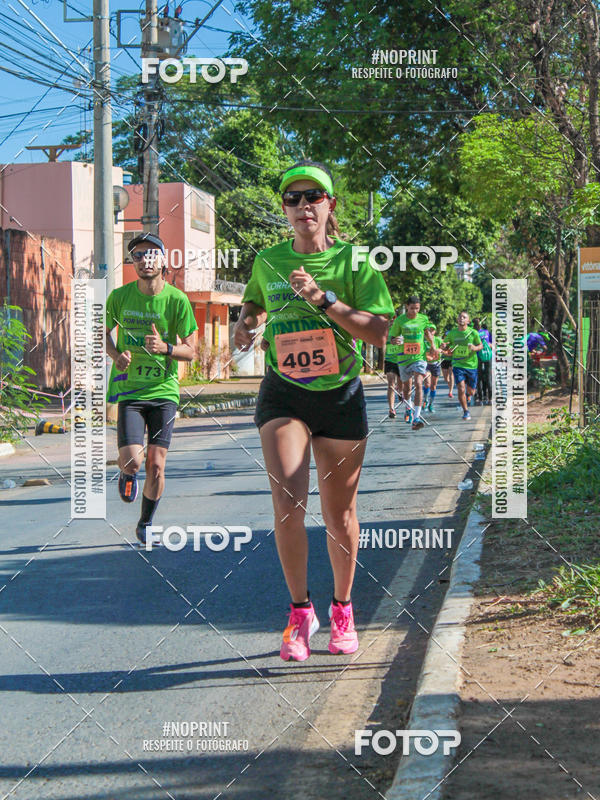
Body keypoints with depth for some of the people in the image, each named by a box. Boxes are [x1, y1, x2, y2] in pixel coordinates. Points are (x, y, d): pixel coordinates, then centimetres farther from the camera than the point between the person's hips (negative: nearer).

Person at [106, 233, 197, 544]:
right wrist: (116, 355, -6)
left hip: (164, 390, 0)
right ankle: (127, 474, 24)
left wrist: (166, 348, -21)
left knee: (156, 465, -1)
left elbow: (190, 350, 0)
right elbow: (104, 333, 15)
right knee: (131, 459, -15)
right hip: (129, 389, 0)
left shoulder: (177, 300, -5)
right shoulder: (119, 296, -2)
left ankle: (146, 524, 22)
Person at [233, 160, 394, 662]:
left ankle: (343, 610, 29)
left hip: (341, 396, -1)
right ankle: (301, 611, 0)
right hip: (283, 395, 1)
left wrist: (324, 300, -21)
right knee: (288, 503, -17)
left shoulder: (353, 260, -5)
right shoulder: (267, 262, 4)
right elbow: (254, 305, 25)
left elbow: (378, 333, -13)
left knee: (339, 515, 7)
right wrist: (245, 324, 3)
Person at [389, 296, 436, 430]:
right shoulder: (399, 320, -4)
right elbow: (392, 338, 2)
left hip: (420, 356, -1)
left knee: (418, 384, -17)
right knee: (406, 386, 14)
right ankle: (409, 408, 45)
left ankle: (417, 417, -23)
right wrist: (395, 341, -21)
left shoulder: (423, 319, 2)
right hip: (404, 357, 1)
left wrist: (432, 347, 24)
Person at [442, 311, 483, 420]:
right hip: (458, 365, 0)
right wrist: (444, 347, -14)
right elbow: (446, 348, 10)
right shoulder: (451, 333, -1)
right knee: (461, 389, -15)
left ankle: (467, 397, 47)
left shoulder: (473, 333, -5)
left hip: (471, 365, 0)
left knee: (471, 391, 9)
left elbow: (481, 345, 6)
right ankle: (466, 411, 4)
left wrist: (475, 348, -17)